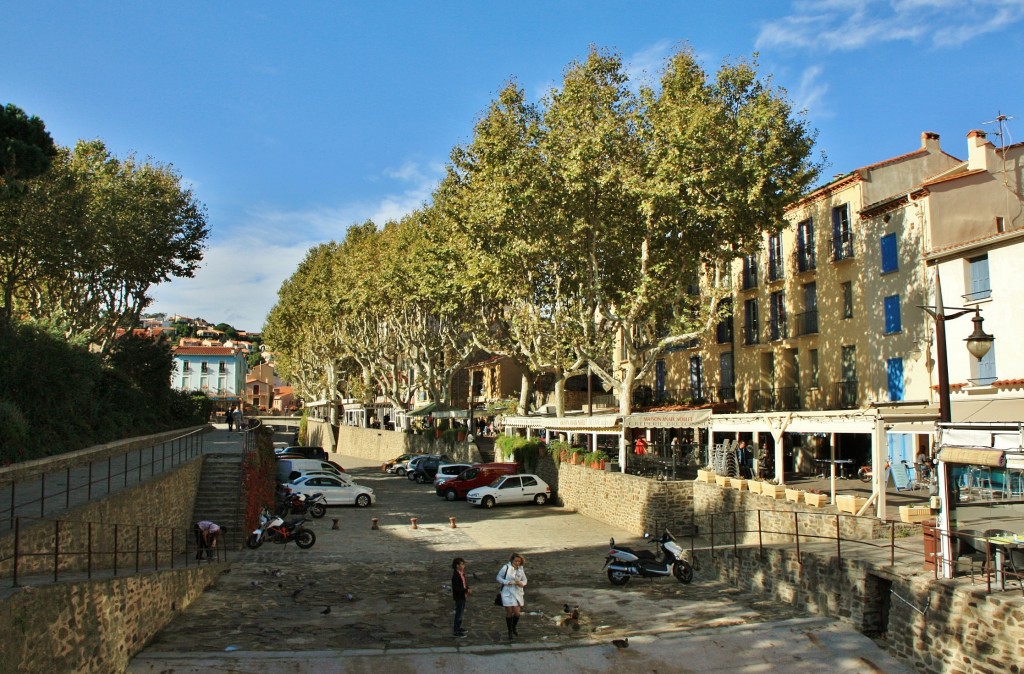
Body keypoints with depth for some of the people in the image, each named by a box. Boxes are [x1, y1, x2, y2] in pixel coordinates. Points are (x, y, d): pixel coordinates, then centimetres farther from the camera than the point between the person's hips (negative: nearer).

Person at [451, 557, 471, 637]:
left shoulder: (462, 574, 4)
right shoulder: (455, 575, -24)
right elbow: (456, 588, -26)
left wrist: (468, 589, -3)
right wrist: (466, 590, -26)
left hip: (462, 596, 9)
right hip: (458, 597, -9)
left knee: (461, 611, 21)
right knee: (459, 613, -1)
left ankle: (458, 627, 37)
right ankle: (456, 632, 7)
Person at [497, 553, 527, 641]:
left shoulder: (521, 569, 2)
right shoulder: (506, 568, -10)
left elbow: (524, 580, 13)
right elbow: (498, 577, -4)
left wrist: (522, 583, -10)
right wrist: (507, 582, -18)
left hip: (517, 593, 3)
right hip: (507, 593, -3)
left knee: (517, 612, -1)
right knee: (509, 612, 0)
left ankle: (514, 627, 31)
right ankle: (510, 632, 17)